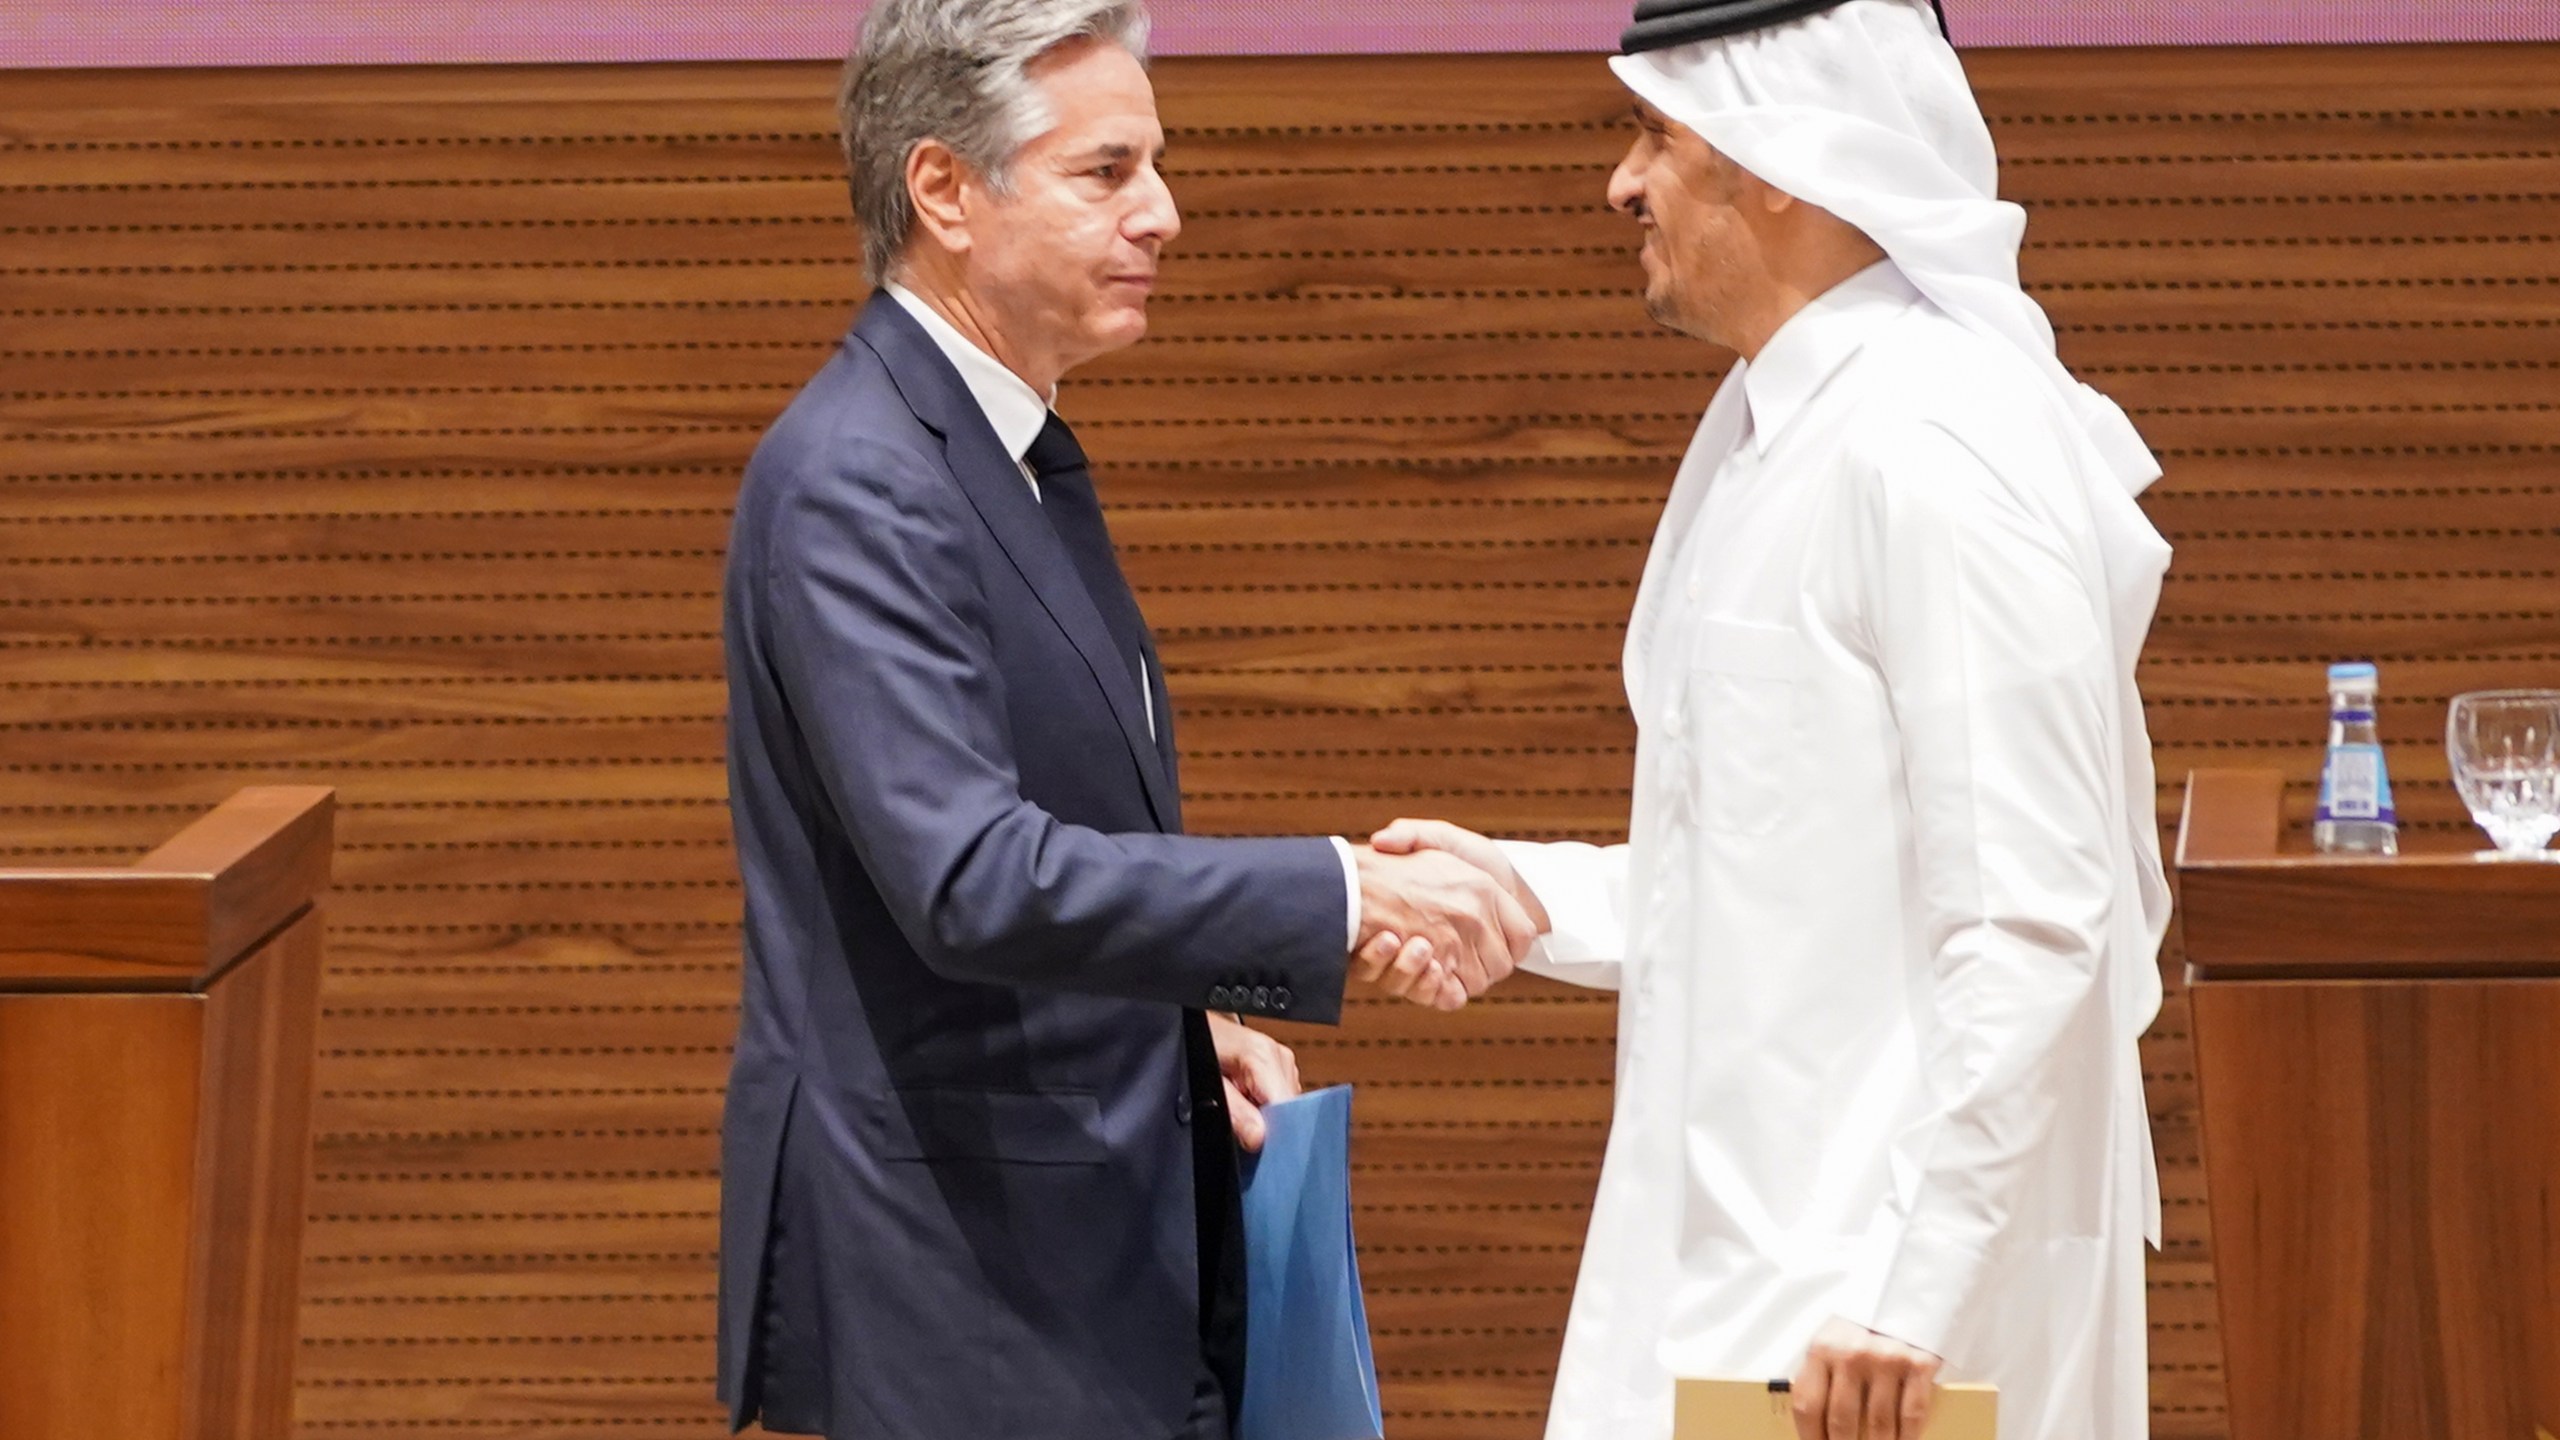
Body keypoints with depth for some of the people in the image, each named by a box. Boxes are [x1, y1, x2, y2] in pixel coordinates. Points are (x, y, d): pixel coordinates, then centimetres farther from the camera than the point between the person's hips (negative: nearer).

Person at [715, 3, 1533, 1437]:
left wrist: (1180, 1025, 8)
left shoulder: (1020, 453, 13)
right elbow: (974, 880, -27)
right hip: (947, 1275, -9)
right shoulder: (854, 485, -18)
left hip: (1092, 1242, 9)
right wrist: (1343, 900, -27)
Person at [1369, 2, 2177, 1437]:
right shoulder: (1772, 431, 13)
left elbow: (2032, 918, -21)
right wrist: (1523, 891, 10)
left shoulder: (1936, 453, -17)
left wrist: (1913, 1289, -22)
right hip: (1737, 1253, 9)